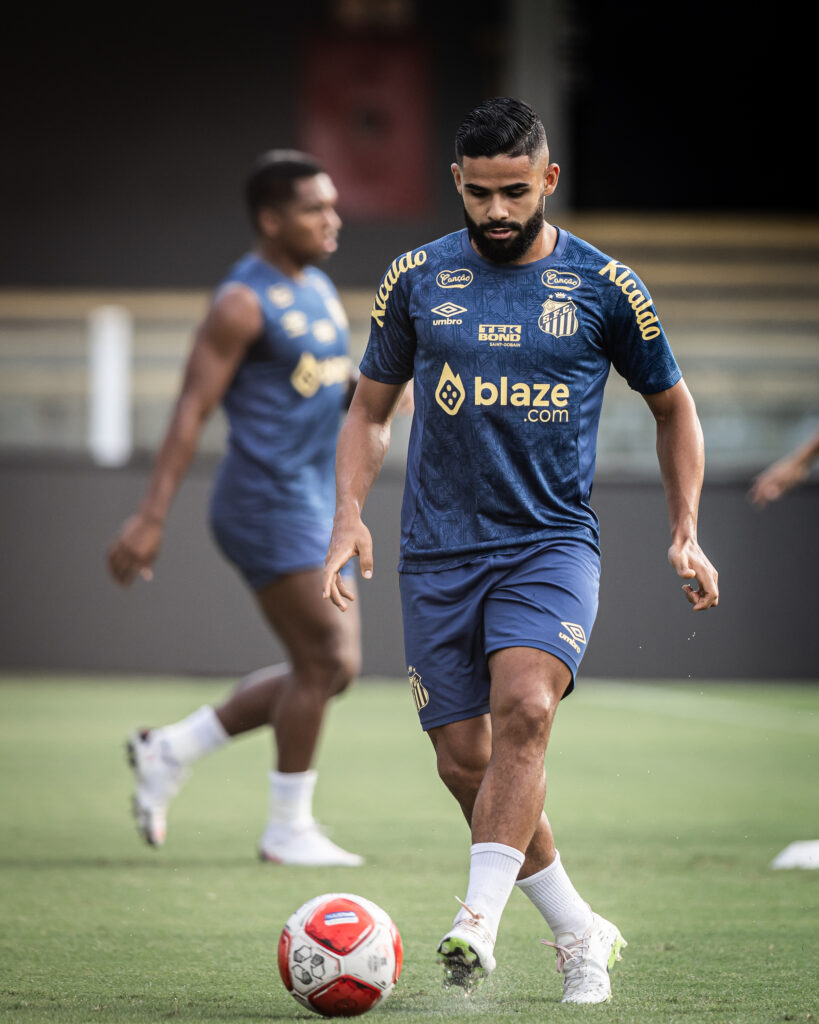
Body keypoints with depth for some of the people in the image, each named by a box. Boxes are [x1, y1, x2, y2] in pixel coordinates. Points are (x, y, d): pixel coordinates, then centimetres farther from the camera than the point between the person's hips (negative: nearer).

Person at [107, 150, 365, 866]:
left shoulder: (319, 290, 15)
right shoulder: (244, 303, -11)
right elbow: (192, 411, -15)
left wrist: (364, 384, 5)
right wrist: (152, 518, -19)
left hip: (315, 505, 9)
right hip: (267, 498, -9)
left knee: (332, 667, 8)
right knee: (322, 659, -12)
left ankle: (172, 752, 17)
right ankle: (289, 830, -1)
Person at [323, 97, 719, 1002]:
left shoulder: (604, 287, 1)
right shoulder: (417, 279, 5)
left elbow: (673, 408, 14)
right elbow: (370, 409, 15)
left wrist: (686, 535, 6)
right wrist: (349, 514, -1)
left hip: (552, 543, -3)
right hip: (438, 551, 3)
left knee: (524, 709, -28)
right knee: (464, 760, 1)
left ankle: (480, 920, -31)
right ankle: (582, 935, 17)